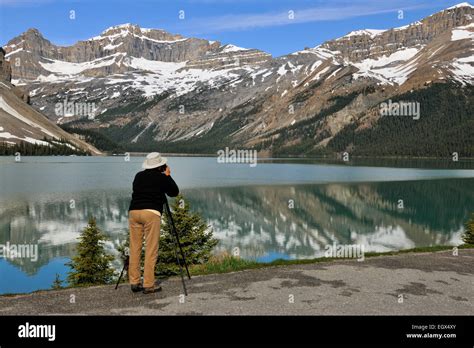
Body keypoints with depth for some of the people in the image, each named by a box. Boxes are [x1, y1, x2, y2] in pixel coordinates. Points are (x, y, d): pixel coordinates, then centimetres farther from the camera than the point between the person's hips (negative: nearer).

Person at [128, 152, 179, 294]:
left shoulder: (138, 176, 16)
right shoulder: (162, 177, 4)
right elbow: (175, 192, 14)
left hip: (133, 212, 5)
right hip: (151, 213, -5)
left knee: (135, 249, 9)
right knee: (151, 250, -1)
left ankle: (134, 283, 13)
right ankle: (148, 285, 0)